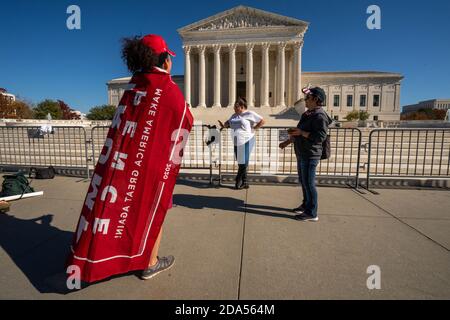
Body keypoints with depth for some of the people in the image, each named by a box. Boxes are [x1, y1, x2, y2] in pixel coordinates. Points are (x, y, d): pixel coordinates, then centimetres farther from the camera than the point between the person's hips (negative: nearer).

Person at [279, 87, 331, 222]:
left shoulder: (320, 116, -16)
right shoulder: (307, 114, 14)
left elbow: (320, 136, -25)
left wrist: (301, 132, -24)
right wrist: (288, 141, 23)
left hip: (310, 156, -10)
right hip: (302, 154, 10)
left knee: (308, 183, -4)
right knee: (303, 181, 19)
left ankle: (311, 213, 8)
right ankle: (306, 205, 35)